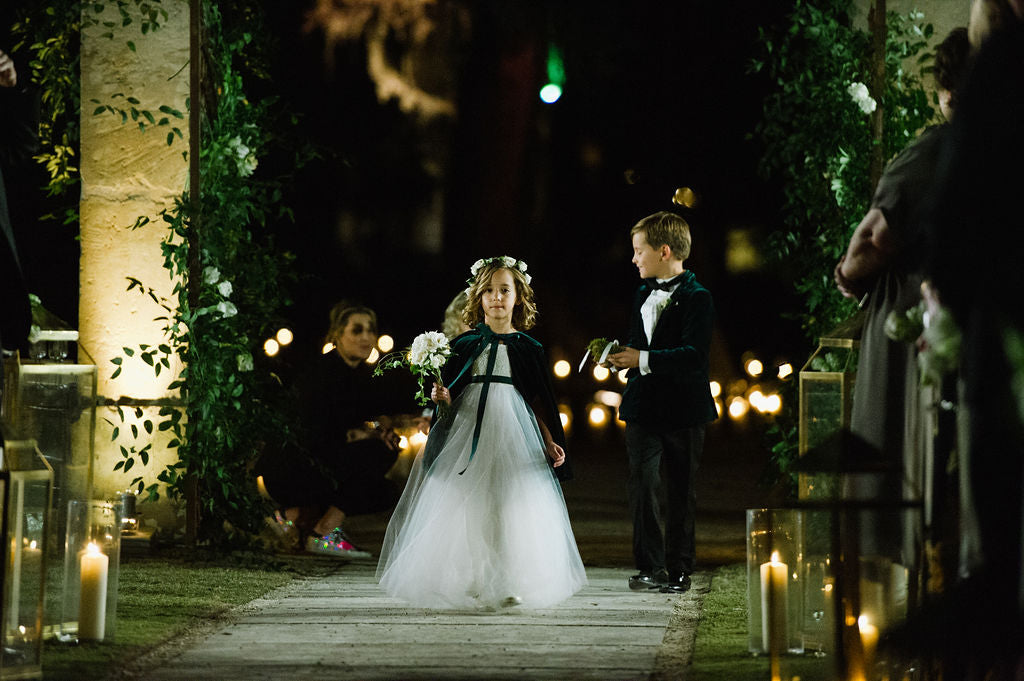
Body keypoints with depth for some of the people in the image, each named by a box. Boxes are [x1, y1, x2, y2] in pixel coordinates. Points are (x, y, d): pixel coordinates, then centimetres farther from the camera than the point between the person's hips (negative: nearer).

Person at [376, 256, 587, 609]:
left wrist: (550, 442, 2)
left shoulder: (527, 348, 6)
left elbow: (539, 401, 9)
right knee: (466, 507, -4)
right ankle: (469, 584, 2)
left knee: (512, 508, -4)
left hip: (513, 431, 0)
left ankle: (510, 585, 1)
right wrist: (440, 396, -15)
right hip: (470, 427, 0)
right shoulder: (465, 344, 6)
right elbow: (449, 394, 7)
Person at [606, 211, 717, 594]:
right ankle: (651, 567, -2)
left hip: (684, 411, -6)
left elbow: (694, 355, -20)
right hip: (644, 408, 6)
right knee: (642, 487, -4)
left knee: (681, 492, 5)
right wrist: (622, 355, 2)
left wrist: (643, 359, -23)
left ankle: (680, 568, 12)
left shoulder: (696, 298, -10)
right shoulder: (642, 295, 14)